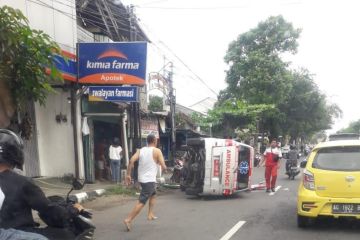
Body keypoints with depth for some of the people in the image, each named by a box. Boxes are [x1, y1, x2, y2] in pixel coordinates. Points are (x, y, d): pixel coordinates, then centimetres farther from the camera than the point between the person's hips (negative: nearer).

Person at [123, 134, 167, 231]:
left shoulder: (140, 150, 8)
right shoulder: (157, 151, -6)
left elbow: (131, 160, -7)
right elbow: (163, 167, -11)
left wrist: (128, 174, -5)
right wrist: (164, 168, 13)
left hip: (141, 178, 7)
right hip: (149, 180, -7)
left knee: (153, 194, 30)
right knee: (141, 202, -9)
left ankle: (150, 215, 30)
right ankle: (128, 220, -18)